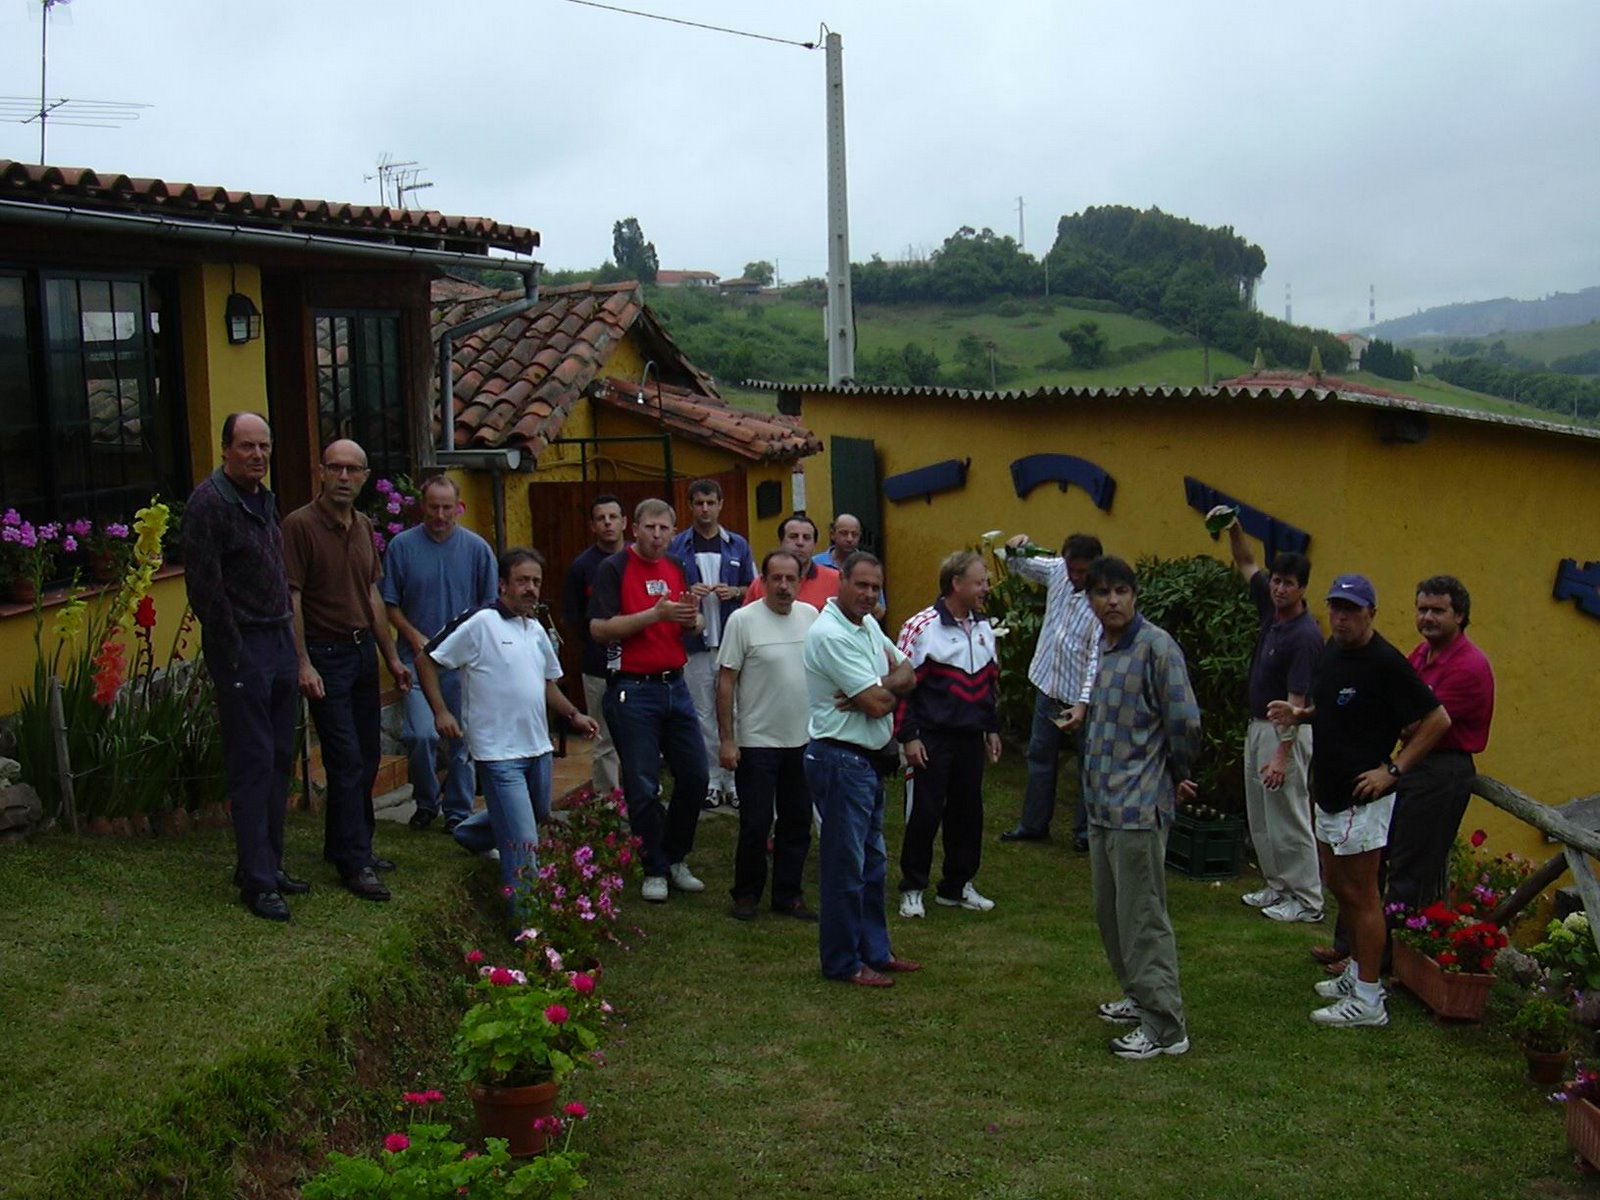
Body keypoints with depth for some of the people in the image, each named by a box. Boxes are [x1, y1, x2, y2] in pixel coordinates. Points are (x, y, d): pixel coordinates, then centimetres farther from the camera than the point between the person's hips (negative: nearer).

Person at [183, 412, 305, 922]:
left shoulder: (264, 499, 14)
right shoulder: (209, 502, -12)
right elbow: (204, 586, -16)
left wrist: (290, 642, 14)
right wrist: (233, 655, -17)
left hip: (279, 641, 8)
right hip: (242, 647, -8)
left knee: (280, 759, 12)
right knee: (253, 763, -5)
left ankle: (268, 864, 23)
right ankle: (257, 881, 2)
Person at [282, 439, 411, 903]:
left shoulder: (364, 528, 11)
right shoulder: (300, 524, -11)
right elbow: (291, 599, -14)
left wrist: (392, 657, 16)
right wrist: (303, 664, -18)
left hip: (363, 650, 7)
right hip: (325, 653, -7)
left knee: (367, 756, 12)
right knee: (346, 759, -6)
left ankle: (344, 845, 26)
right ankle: (356, 863, 1)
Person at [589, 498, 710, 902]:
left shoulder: (677, 569, 13)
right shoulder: (614, 569, -6)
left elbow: (695, 625, 18)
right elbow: (599, 628, -15)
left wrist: (692, 618, -6)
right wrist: (655, 614, -22)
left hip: (674, 685, 6)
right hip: (632, 689, -6)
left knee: (694, 776, 6)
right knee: (643, 786, 0)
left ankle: (675, 858, 23)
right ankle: (655, 869, 13)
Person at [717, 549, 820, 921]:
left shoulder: (810, 616, 4)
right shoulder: (743, 620, -11)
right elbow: (726, 682, -10)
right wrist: (726, 740, -12)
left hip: (803, 740, 5)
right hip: (757, 741, -5)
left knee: (797, 822, 12)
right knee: (755, 825, 2)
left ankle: (787, 894, 24)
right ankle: (746, 894, 19)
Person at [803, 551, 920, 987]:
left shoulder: (868, 625, 11)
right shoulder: (831, 634, -19)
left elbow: (907, 675, 8)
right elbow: (878, 703, -22)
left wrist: (880, 687, -12)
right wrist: (893, 686, 0)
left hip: (871, 759, 10)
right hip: (840, 759, -10)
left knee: (872, 864, 17)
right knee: (845, 867, -1)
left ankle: (874, 952, 28)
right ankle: (842, 963, 10)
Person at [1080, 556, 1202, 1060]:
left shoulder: (1155, 646, -15)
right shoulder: (1104, 647, 12)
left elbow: (1184, 721, -16)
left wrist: (1177, 775, -2)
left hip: (1138, 805, -9)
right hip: (1102, 802, 9)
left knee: (1143, 918, -4)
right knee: (1110, 912, 18)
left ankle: (1164, 1028, 3)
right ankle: (1140, 998, 34)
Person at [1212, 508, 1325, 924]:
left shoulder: (1305, 636, -21)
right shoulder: (1270, 608, 3)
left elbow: (1296, 702, -23)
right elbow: (1246, 564, 16)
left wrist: (1282, 755, -25)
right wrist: (1234, 529, -2)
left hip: (1286, 732, -9)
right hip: (1258, 725, 9)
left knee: (1290, 818, -3)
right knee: (1259, 817, 16)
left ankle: (1307, 900, 4)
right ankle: (1278, 885, 26)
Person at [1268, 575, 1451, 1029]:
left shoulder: (1385, 663, -19)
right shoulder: (1334, 650, 7)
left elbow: (1437, 720, -18)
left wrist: (1393, 769, -19)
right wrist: (1298, 713, 5)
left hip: (1362, 799, -9)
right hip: (1329, 791, 9)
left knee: (1361, 895, -2)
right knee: (1338, 885, 19)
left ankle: (1368, 1000, 7)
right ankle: (1357, 972, 34)